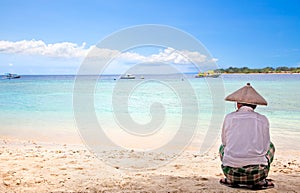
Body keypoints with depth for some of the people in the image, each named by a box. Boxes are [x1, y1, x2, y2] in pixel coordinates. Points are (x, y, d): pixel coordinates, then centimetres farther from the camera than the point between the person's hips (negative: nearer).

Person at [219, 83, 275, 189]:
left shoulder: (229, 117, 7)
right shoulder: (263, 119, 7)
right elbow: (265, 147, 15)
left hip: (231, 171, 1)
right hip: (257, 173, 0)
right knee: (270, 146, 29)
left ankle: (231, 180, 13)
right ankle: (260, 181, 13)